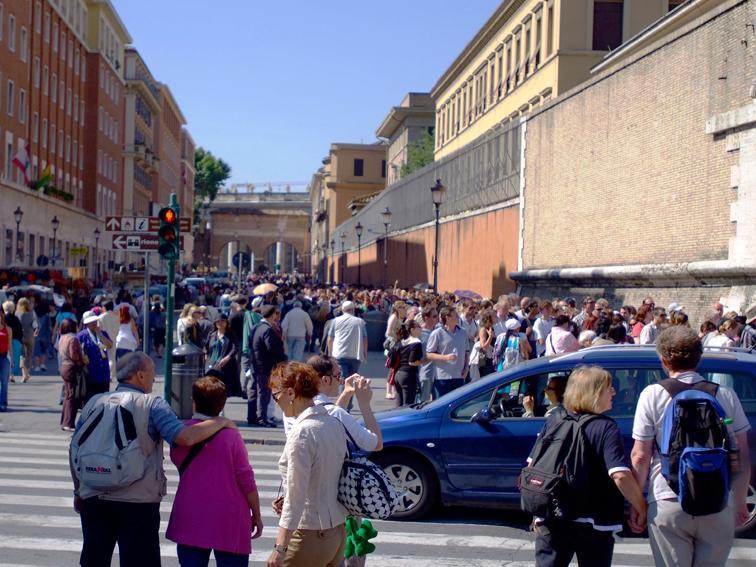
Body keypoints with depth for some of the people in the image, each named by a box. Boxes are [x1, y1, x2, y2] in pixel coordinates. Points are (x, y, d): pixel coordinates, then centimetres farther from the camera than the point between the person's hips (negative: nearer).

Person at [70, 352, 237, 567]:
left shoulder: (94, 403, 8)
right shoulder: (153, 404, -7)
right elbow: (185, 437, -19)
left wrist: (78, 490, 22)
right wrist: (221, 422, -6)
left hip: (93, 498, 5)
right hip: (137, 501, -5)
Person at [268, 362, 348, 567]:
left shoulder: (302, 433, -18)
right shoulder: (335, 424, 6)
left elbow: (295, 495, -19)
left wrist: (280, 547, -17)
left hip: (310, 535, -8)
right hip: (338, 532, 8)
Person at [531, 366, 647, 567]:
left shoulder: (553, 420, 2)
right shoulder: (606, 427, -11)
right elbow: (620, 476, -21)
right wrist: (641, 509, -11)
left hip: (552, 522, 3)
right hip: (595, 524, -3)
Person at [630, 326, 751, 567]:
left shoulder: (652, 395, -5)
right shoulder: (726, 396, 1)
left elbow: (640, 456, -5)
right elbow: (743, 456, 5)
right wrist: (740, 501, 16)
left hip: (668, 503, -2)